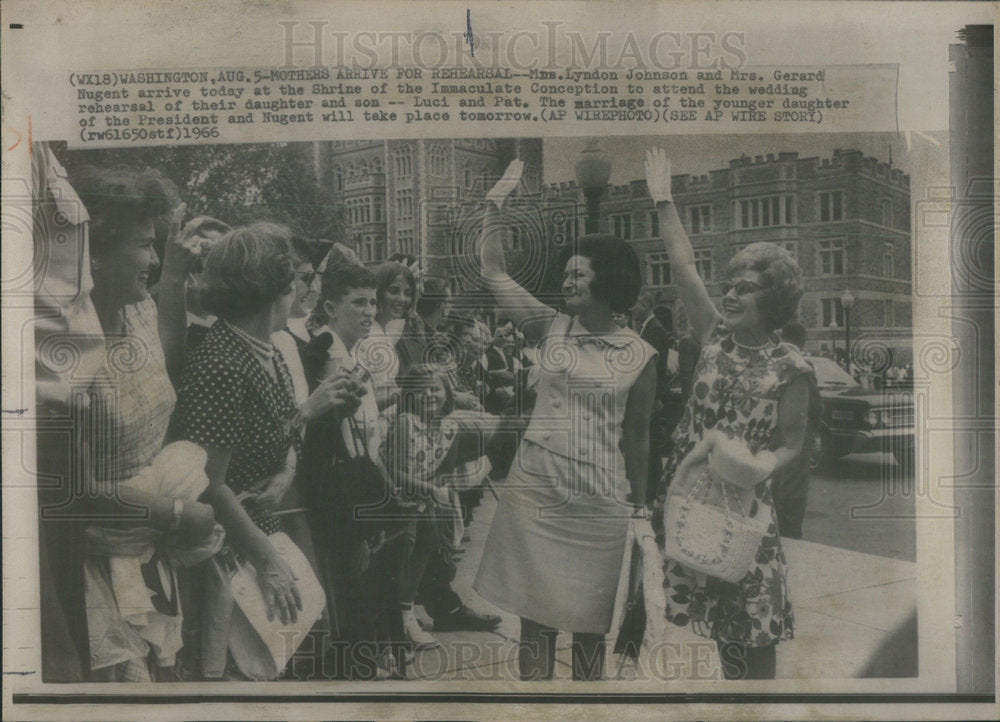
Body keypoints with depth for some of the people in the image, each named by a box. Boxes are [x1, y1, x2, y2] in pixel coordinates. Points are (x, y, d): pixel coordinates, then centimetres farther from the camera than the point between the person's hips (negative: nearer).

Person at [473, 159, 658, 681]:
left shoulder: (641, 355, 0)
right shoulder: (550, 329, 3)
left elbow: (636, 438, 6)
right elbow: (493, 272, 1)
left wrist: (640, 508, 9)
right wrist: (495, 203, -6)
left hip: (602, 504, -1)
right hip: (534, 494, 1)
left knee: (590, 621, 9)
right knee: (534, 614, 7)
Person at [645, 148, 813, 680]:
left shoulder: (790, 368, -8)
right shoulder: (715, 334, 2)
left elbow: (791, 443, -4)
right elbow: (683, 267, 3)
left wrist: (759, 465, -25)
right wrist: (663, 201, 4)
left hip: (743, 501, -4)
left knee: (752, 623, 2)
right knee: (719, 626, 13)